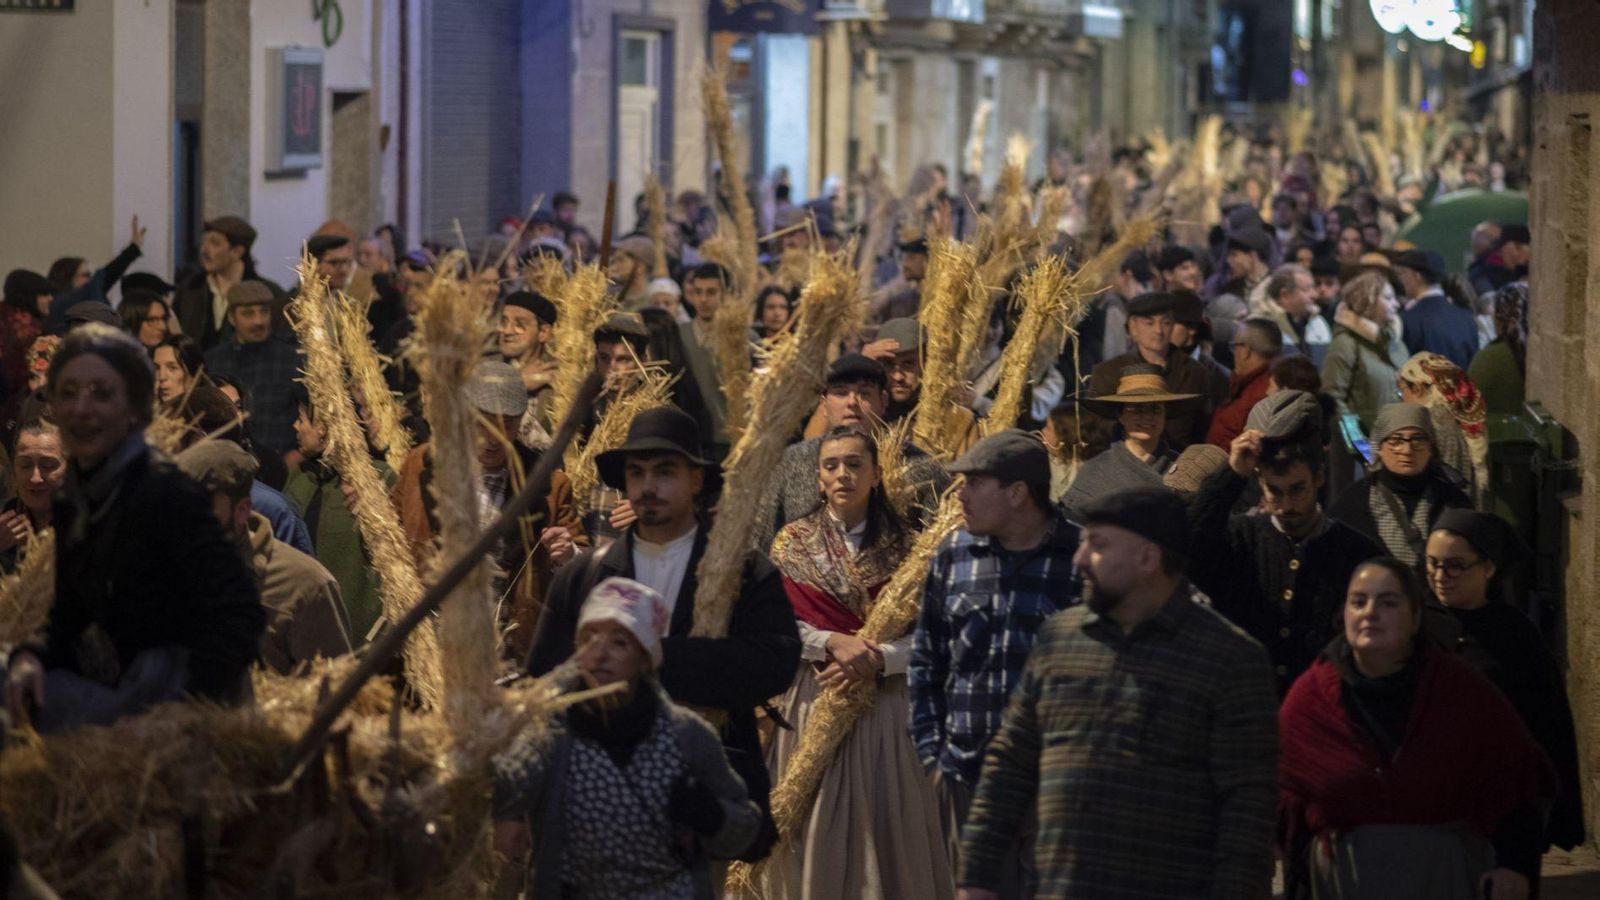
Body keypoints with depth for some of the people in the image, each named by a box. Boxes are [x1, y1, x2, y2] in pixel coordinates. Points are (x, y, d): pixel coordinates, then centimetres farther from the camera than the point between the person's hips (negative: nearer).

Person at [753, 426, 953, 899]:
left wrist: (876, 658, -16)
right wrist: (833, 642, -16)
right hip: (810, 704, 0)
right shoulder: (793, 542, 5)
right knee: (816, 831, 0)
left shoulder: (902, 546, 4)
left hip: (884, 705, 0)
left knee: (883, 824, 0)